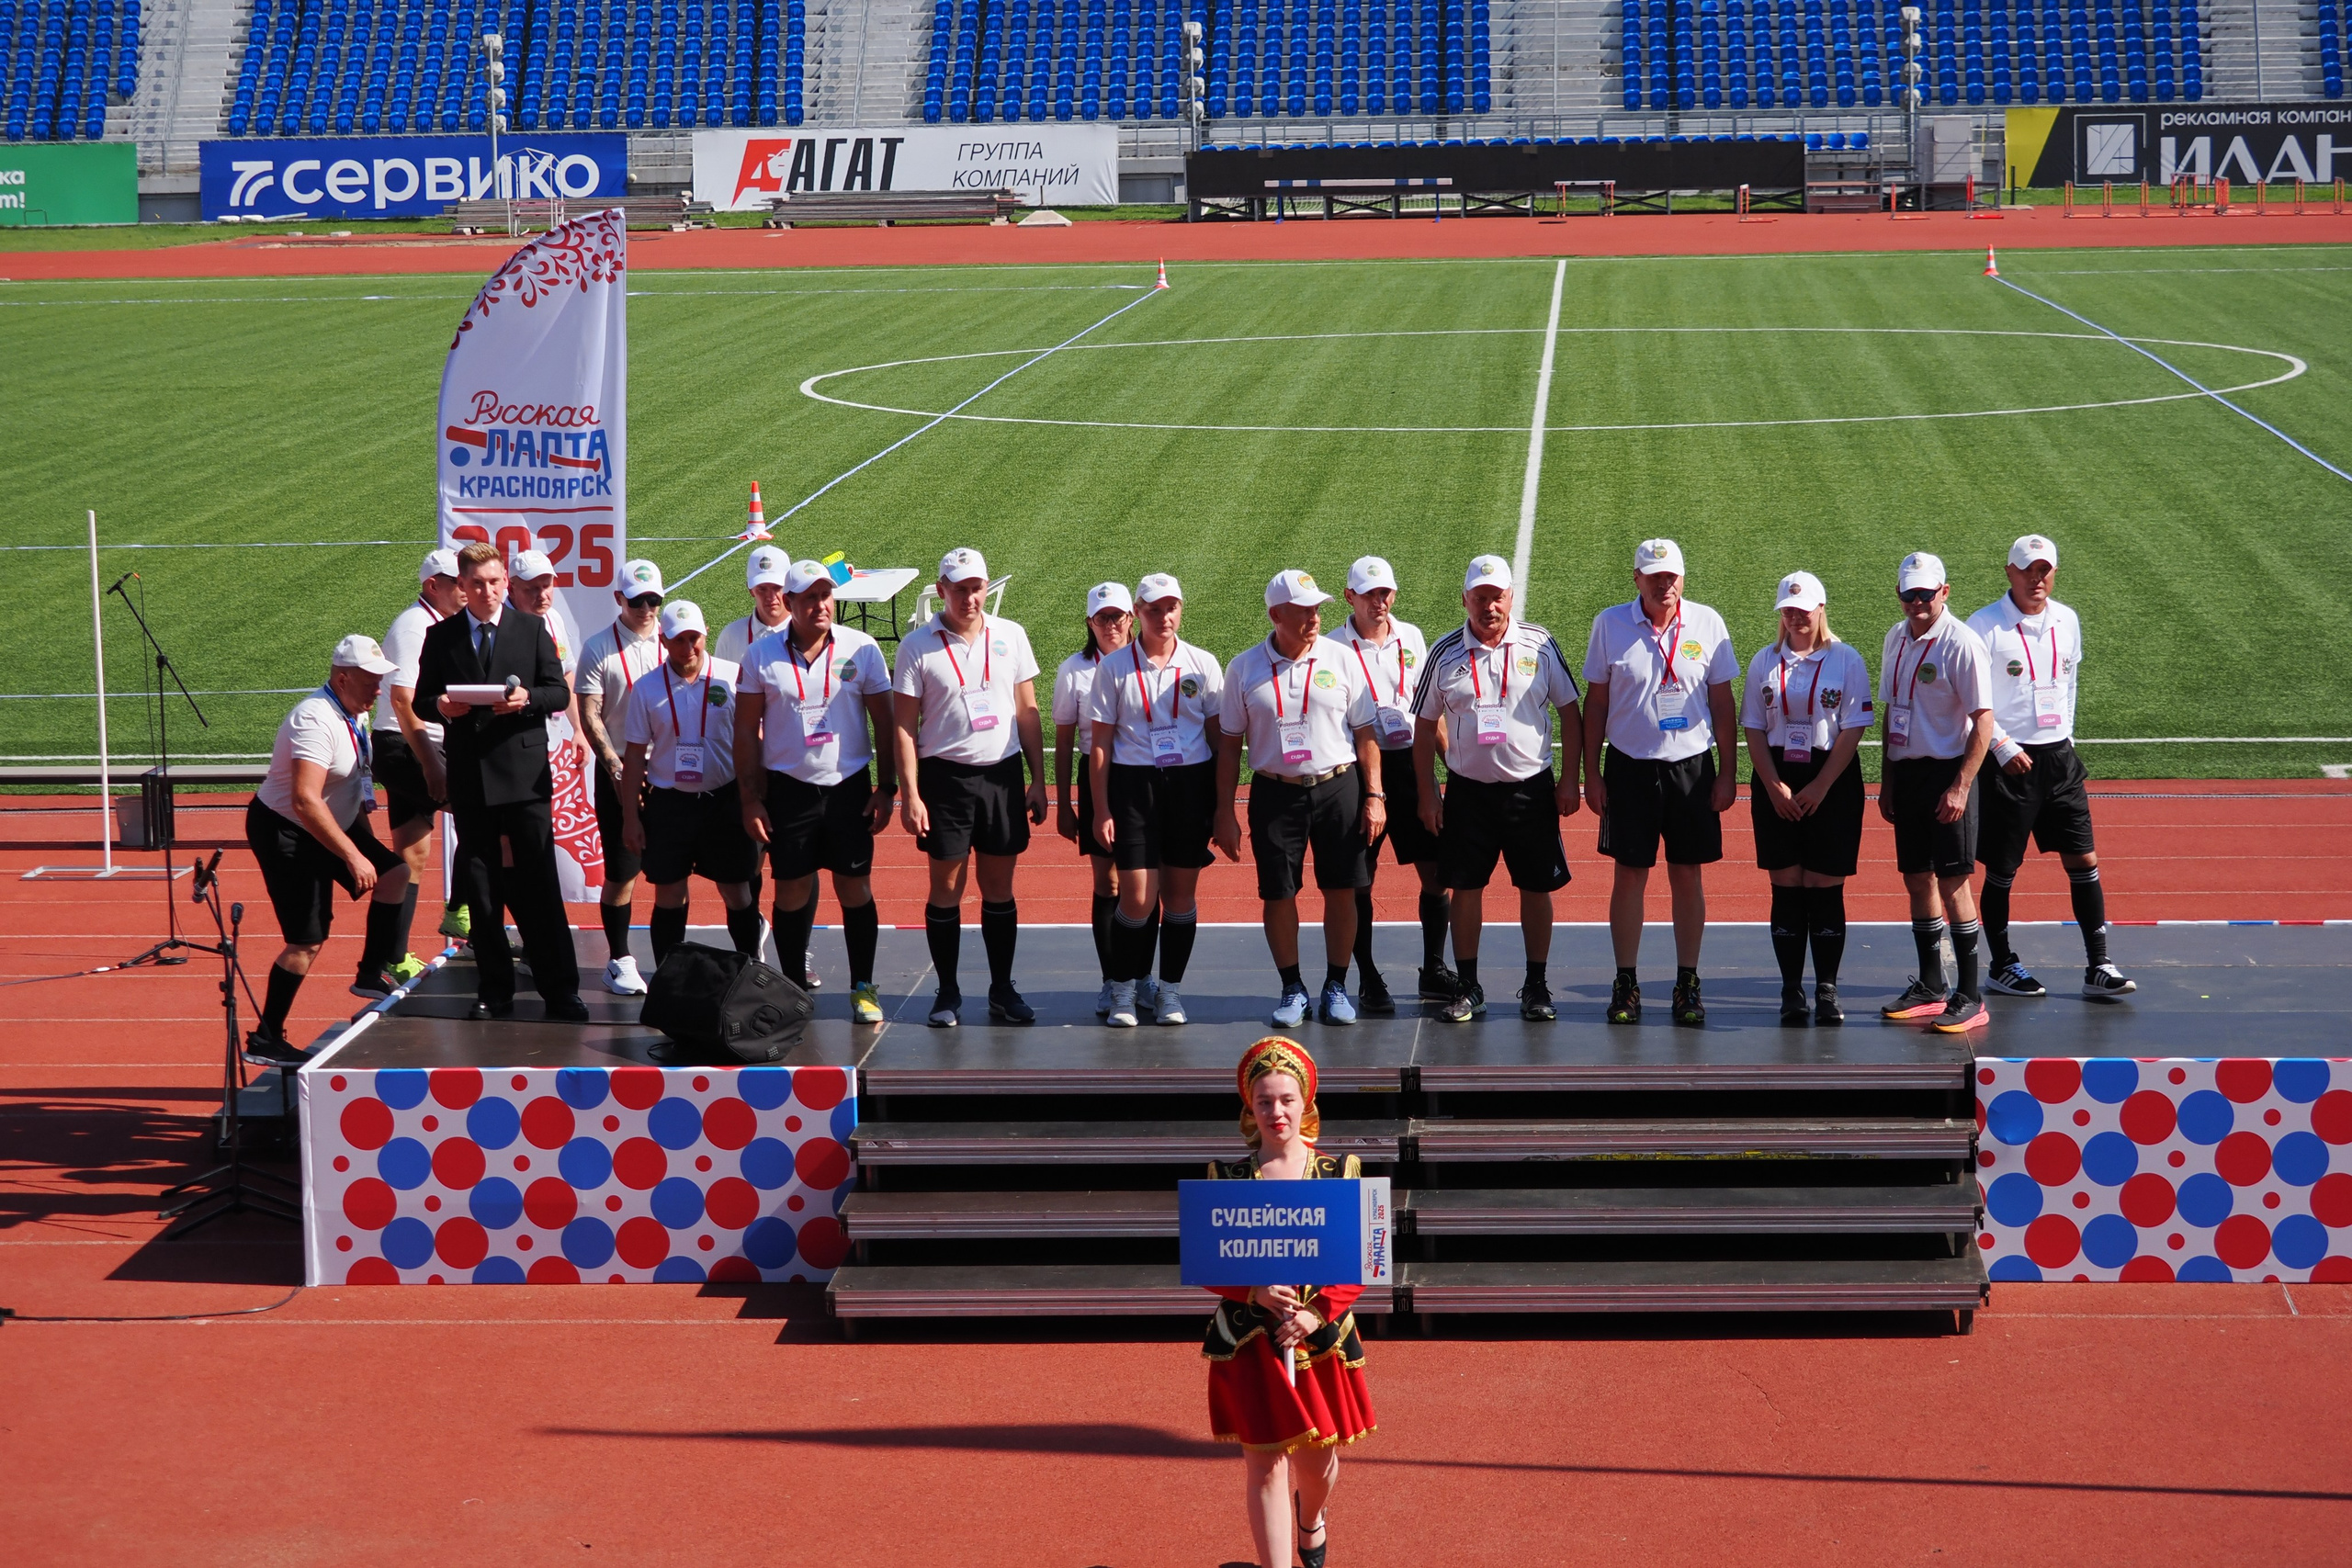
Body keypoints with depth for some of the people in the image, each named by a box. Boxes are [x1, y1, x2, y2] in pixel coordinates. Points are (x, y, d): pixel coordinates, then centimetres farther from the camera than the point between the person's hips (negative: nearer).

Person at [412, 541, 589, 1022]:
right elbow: (422, 698, 8)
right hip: (470, 777, 2)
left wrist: (528, 698, -18)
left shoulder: (532, 629, 6)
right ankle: (495, 991, 14)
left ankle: (561, 991, 0)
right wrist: (440, 705, -14)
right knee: (480, 889, 6)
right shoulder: (441, 637, 9)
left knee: (540, 884, -4)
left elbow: (559, 692, 2)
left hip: (524, 772, -2)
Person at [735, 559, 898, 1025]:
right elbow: (746, 730, 3)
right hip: (787, 789, 0)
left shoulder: (862, 649, 0)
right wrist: (750, 799, -1)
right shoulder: (762, 654, 0)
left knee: (855, 889, 2)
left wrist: (887, 788, 0)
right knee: (792, 891, 5)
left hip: (849, 785, 0)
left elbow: (883, 723, 4)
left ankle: (863, 987, 14)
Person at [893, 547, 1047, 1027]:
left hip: (1003, 772, 2)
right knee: (946, 887, 3)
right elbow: (904, 726, -3)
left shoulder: (1010, 636, 4)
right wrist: (911, 795, -9)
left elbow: (1028, 712, 10)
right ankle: (947, 992, 13)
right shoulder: (917, 646, -4)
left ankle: (1002, 989, 17)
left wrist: (1038, 780, 7)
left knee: (999, 887, 8)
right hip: (945, 775, -2)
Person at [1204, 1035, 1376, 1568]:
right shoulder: (1226, 1178, -2)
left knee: (1318, 1459, 17)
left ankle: (1310, 1515, 52)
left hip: (1322, 1337, 2)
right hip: (1251, 1340, -1)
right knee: (1265, 1463, -3)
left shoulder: (1340, 1172, -2)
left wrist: (1317, 1312, -15)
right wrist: (1255, 1291, -19)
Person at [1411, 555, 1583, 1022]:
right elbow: (1425, 725, 6)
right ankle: (1467, 987, 14)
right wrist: (1428, 794, 2)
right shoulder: (1446, 653, -1)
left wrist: (1569, 780, 1)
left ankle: (1536, 986, 17)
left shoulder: (1539, 645, -2)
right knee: (1466, 888, 3)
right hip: (1468, 790, 0)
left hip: (1531, 787, 0)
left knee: (1536, 887, 4)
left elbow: (1570, 711, 5)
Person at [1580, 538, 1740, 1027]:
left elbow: (1722, 703, 5)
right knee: (1629, 876, 2)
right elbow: (1596, 702, 5)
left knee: (1688, 876, 4)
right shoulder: (1610, 624, 0)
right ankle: (1625, 984, 11)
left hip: (1692, 767, 0)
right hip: (1629, 766, 0)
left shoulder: (1707, 624, 0)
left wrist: (1728, 773, 2)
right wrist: (1590, 772, 2)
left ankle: (1687, 984, 13)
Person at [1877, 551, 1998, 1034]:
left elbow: (1983, 721, -14)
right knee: (1917, 878, 11)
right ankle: (1930, 988, 22)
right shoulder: (1897, 638, 11)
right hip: (1907, 772, 7)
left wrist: (1961, 787, -19)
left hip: (1947, 773, -7)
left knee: (1952, 882, -6)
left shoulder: (1961, 643, -13)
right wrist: (1887, 780, 17)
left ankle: (1969, 998, -1)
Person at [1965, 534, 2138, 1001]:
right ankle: (2001, 966, 17)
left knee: (2083, 861, 1)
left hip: (2058, 756, 5)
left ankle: (2097, 967, 6)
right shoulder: (1984, 626, -8)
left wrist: (2066, 735, 16)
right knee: (2001, 869, 3)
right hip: (2009, 761, -5)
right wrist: (2002, 746, -15)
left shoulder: (2067, 621, 9)